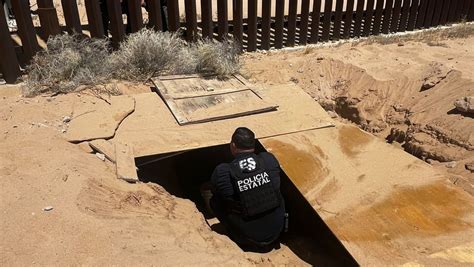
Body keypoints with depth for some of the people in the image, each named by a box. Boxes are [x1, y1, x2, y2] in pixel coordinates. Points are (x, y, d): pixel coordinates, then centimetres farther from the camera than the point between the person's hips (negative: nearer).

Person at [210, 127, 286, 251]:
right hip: (275, 234, 3)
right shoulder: (270, 159, -12)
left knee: (215, 201, 11)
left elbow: (215, 193, 4)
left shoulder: (222, 172, -19)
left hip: (248, 241, -2)